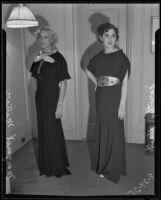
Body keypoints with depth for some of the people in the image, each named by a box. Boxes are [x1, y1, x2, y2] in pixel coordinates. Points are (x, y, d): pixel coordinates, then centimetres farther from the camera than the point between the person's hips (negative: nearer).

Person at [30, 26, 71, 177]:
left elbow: (63, 83, -15)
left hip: (52, 98, -7)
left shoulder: (58, 58, -13)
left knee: (53, 132, 1)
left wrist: (60, 105, -19)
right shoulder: (38, 57, 7)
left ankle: (58, 167, 20)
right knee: (43, 131, 14)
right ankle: (46, 166, 32)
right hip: (40, 98, 7)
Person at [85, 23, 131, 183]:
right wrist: (97, 82, 11)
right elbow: (88, 71, 26)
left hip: (115, 97, -5)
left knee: (114, 131, 3)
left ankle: (113, 170, 18)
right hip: (101, 96, 5)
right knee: (101, 129, 13)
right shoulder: (98, 57, 6)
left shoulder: (121, 57, -9)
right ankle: (102, 165, 31)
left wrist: (122, 105, -15)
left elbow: (124, 83, -12)